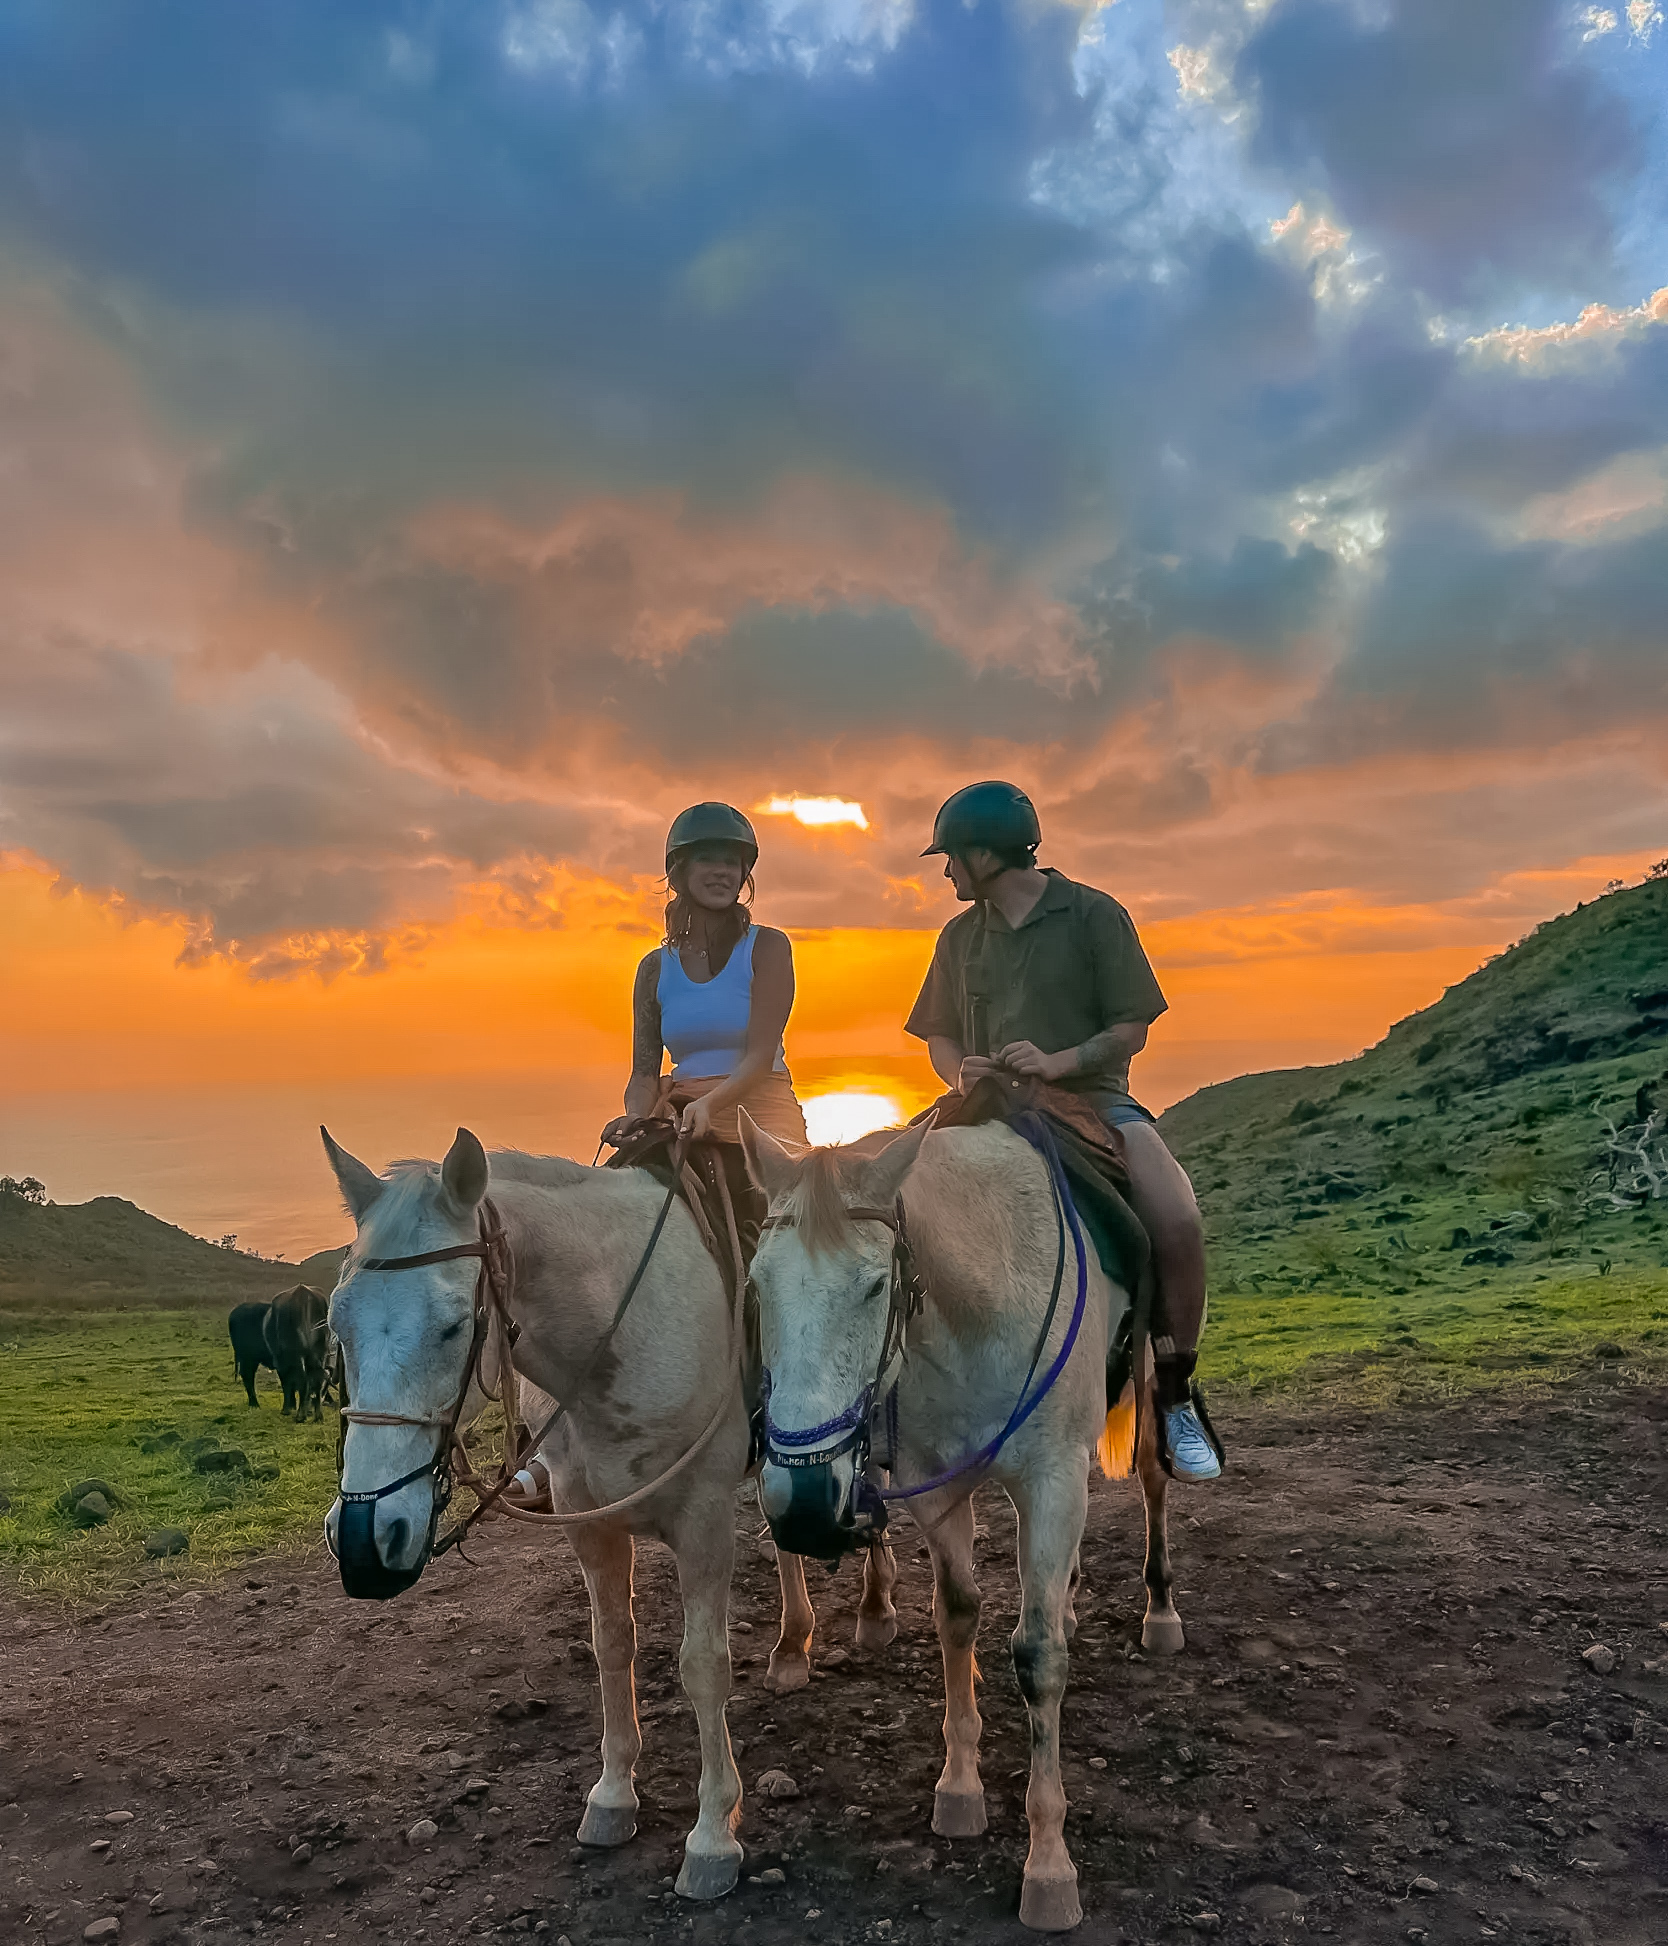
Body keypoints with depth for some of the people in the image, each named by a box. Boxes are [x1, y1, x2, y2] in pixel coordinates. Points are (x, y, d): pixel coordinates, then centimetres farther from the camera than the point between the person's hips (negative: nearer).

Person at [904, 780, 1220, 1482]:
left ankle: (1175, 1397, -7)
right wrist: (961, 1071, -6)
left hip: (1092, 1098, -3)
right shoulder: (960, 937, 14)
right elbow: (940, 1036, 18)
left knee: (1179, 1224, -28)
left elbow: (1131, 1029, -2)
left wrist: (1058, 1062, -19)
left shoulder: (1093, 915, 1)